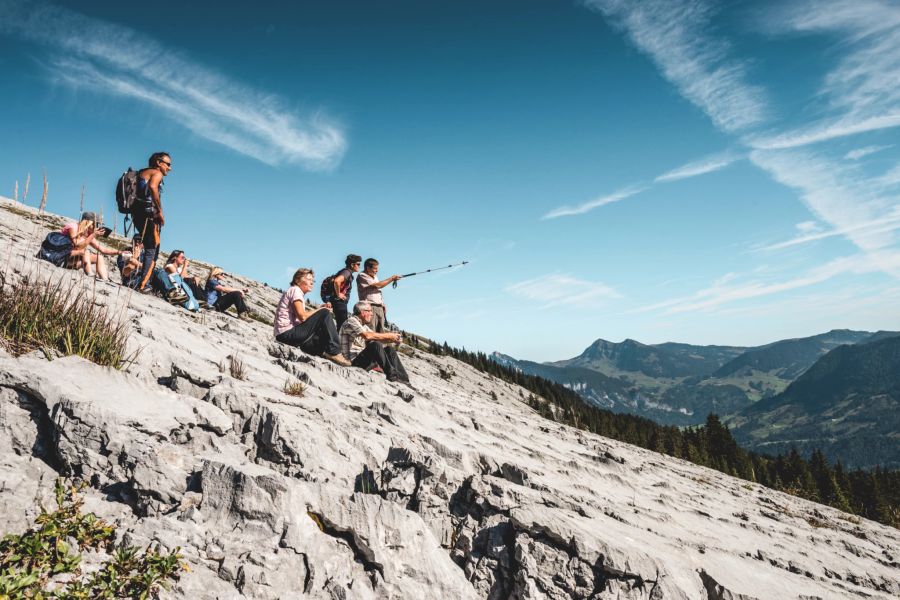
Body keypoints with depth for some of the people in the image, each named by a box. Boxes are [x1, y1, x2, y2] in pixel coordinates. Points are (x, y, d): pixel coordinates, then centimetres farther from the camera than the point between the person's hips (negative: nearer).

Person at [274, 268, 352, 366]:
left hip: (285, 336, 10)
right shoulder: (295, 290, -6)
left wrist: (320, 308, -1)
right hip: (287, 333, -10)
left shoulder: (298, 292, 22)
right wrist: (321, 310, -6)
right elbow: (302, 317, -19)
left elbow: (308, 316, 10)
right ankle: (334, 353, -18)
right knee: (324, 314, -16)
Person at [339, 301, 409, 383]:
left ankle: (403, 379, -11)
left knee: (389, 349, 1)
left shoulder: (364, 326, 21)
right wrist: (388, 335, -19)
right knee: (376, 345, -29)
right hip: (354, 360, -10)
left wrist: (392, 340, -6)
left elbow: (376, 337, 12)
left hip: (364, 359, 10)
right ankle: (392, 375, -29)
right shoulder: (351, 321, -10)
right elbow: (367, 336, -25)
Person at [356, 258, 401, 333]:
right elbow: (377, 285, -13)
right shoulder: (361, 276, -5)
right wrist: (392, 278, -6)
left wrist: (383, 304, 12)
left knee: (381, 332, 3)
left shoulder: (374, 276, 20)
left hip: (380, 308, 8)